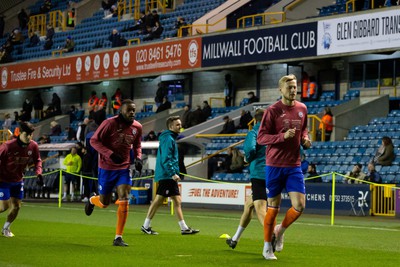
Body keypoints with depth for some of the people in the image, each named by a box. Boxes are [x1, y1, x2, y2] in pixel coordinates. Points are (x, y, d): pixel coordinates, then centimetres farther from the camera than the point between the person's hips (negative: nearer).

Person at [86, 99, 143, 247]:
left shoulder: (137, 127, 0)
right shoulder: (110, 123, -16)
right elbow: (94, 140, -13)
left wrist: (138, 158, -2)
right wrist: (110, 154, -25)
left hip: (124, 168, 3)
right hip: (107, 167, -3)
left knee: (124, 201, -12)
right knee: (104, 203, 7)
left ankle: (118, 238, -4)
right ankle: (92, 200, 46)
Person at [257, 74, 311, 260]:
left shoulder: (302, 109, 7)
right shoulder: (273, 110, -8)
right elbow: (261, 138, -10)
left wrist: (305, 140, 3)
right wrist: (283, 136, -23)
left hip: (294, 165, 4)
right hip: (274, 165, -4)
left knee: (299, 206, -7)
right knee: (273, 206, 3)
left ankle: (280, 231, 22)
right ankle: (267, 246, 19)